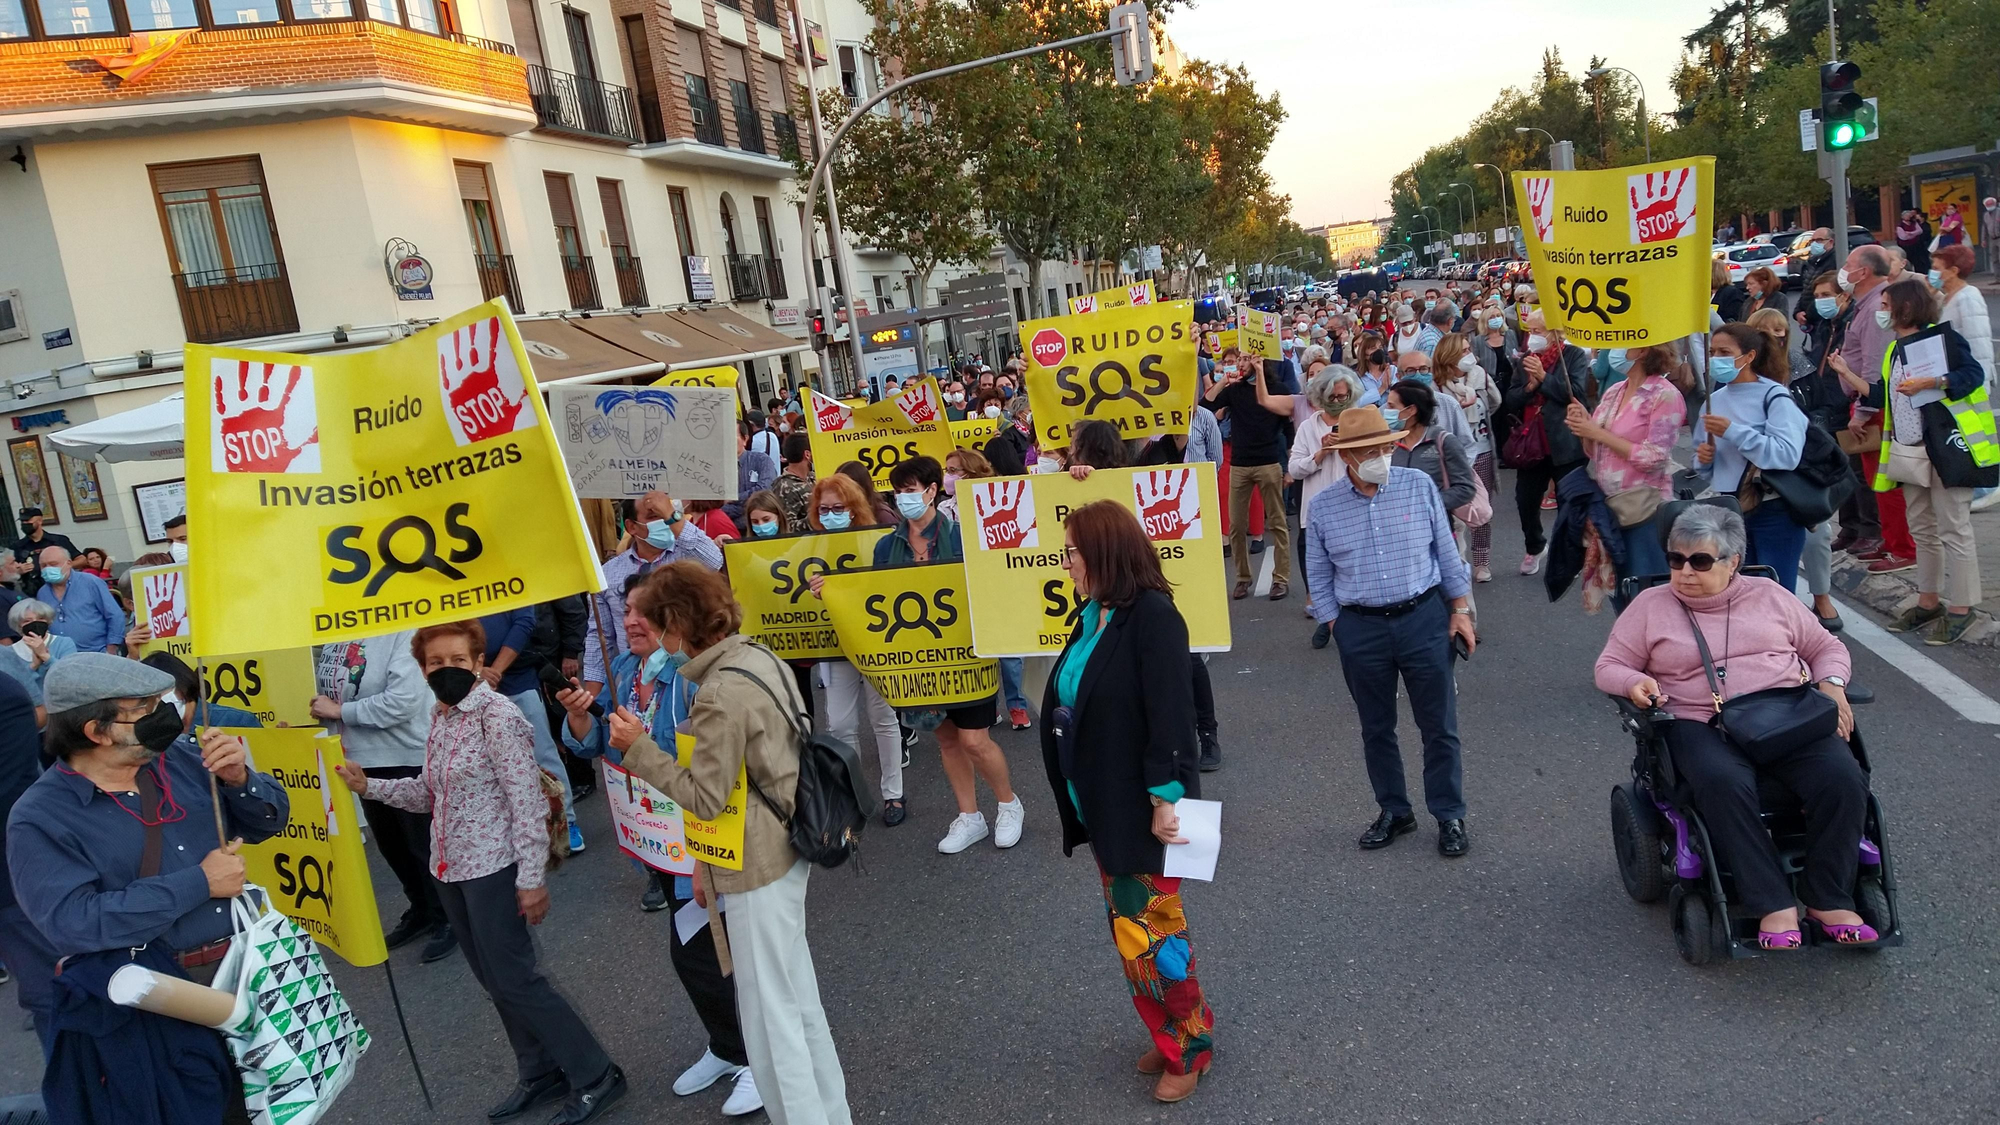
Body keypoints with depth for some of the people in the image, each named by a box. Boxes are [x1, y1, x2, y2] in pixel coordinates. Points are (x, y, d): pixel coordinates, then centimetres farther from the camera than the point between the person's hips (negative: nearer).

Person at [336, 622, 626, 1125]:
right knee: (492, 979, 15)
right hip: (450, 868, 9)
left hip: (493, 866, -9)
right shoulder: (440, 717, 8)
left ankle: (596, 1077, 7)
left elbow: (527, 801, -19)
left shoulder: (498, 716, -17)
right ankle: (540, 1074, 29)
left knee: (513, 979, -5)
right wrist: (368, 786, 8)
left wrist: (532, 877, -20)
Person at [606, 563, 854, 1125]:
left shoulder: (721, 694, -24)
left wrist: (638, 747, -13)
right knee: (799, 1001, 21)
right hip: (785, 849, 10)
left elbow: (705, 797, -21)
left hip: (756, 866, -9)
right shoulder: (759, 656, 4)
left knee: (769, 1015, 4)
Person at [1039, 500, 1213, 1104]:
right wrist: (1082, 801, 11)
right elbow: (1073, 705, 9)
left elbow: (1167, 714, -21)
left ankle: (1189, 1044, 21)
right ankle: (1171, 1035, 32)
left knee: (1146, 931, 1)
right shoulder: (1093, 615, 6)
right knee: (1130, 927, 16)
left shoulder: (1152, 616, -18)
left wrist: (1164, 799, -23)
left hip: (1143, 807, -8)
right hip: (1103, 806, 8)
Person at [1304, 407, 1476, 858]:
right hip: (1361, 628, 1)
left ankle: (1450, 816, 21)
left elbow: (1446, 551, 5)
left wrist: (1460, 609, 6)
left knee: (1439, 725, 6)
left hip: (1424, 618, -1)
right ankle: (1393, 811, 29)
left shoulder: (1419, 486, -3)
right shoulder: (1322, 508, -2)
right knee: (1376, 728, 13)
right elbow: (1319, 577, 6)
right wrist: (1337, 629, 3)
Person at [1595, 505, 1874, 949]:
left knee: (1844, 777, -26)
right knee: (1725, 784, -36)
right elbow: (1609, 666, 11)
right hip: (1702, 725, -3)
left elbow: (1825, 647, 23)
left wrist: (1831, 684, 2)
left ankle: (1829, 900, -13)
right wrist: (1635, 683, -11)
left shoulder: (1770, 596, 19)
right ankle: (1774, 907, -29)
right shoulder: (1651, 605, 13)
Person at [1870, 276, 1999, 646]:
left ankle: (1960, 609, 6)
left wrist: (1929, 383, -25)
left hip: (1945, 449, -8)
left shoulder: (1942, 336, -8)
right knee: (1922, 531, 16)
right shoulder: (1895, 348, 14)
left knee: (1953, 531, -1)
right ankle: (1928, 602, 26)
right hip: (1909, 452, 8)